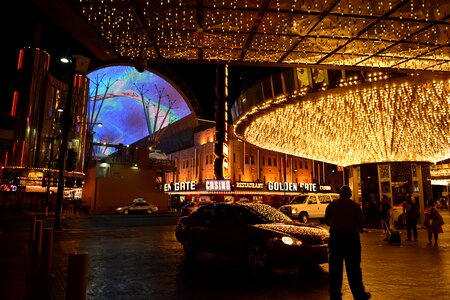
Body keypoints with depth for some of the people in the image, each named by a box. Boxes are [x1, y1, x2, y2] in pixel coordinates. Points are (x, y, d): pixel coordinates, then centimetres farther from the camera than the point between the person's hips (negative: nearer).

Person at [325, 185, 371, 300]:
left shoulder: (331, 205, 4)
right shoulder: (355, 205, -2)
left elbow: (327, 221, 11)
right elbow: (360, 223, -2)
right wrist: (359, 229, 20)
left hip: (335, 237, 2)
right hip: (351, 237, -2)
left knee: (335, 268, 8)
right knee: (353, 268, 7)